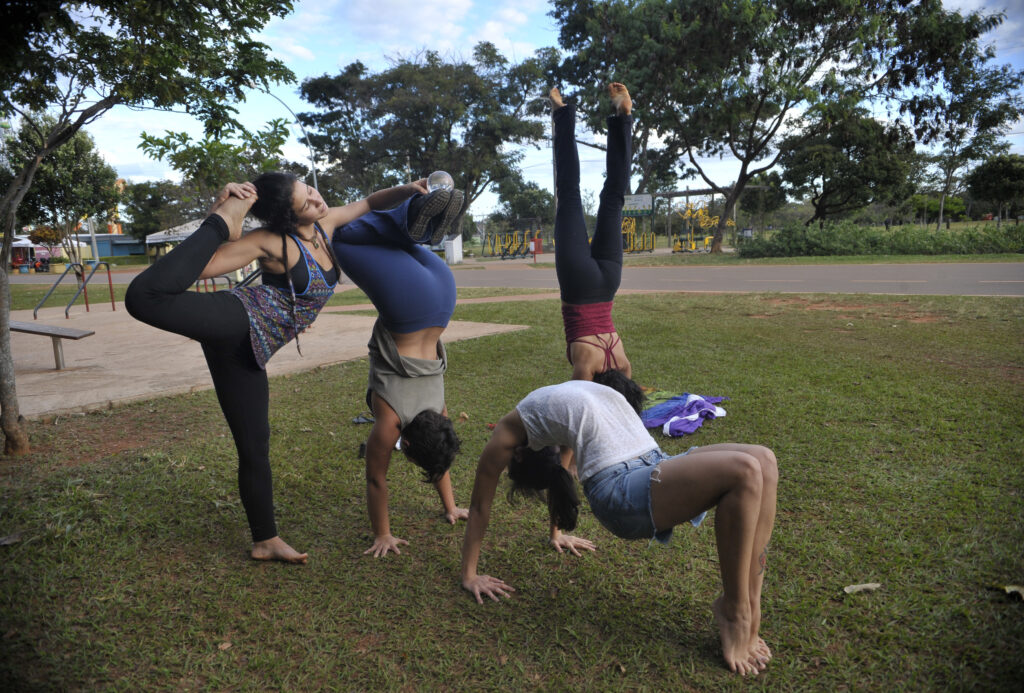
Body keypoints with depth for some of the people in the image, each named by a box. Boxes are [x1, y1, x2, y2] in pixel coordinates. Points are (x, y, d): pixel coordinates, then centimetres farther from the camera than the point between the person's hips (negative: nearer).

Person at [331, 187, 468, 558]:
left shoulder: (436, 415, -2)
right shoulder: (389, 421, -8)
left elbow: (439, 461, 15)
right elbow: (376, 479, 2)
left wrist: (451, 508, 22)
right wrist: (382, 534, 9)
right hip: (410, 307, 0)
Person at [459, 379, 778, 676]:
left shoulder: (559, 409, 29)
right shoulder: (510, 430, 9)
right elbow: (479, 505, 12)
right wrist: (469, 576, 13)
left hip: (655, 466, 7)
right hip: (620, 490, -7)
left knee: (763, 462, -14)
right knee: (743, 471, -25)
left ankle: (748, 610, -4)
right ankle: (733, 616, -8)